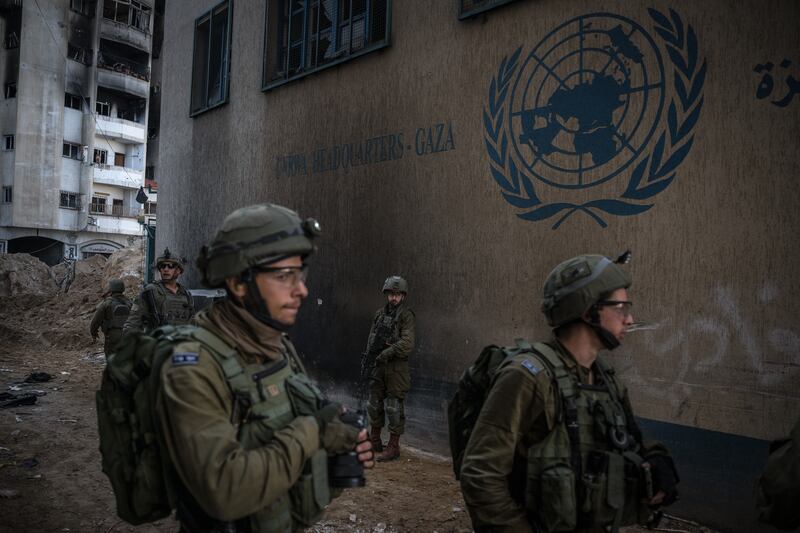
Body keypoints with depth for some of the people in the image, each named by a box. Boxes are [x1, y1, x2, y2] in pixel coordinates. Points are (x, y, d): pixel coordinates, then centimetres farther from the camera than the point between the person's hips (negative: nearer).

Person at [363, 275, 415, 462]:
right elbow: (371, 339, 14)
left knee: (394, 406, -2)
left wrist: (386, 353, -20)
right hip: (378, 366, 7)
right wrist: (369, 358, 2)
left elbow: (407, 344, -18)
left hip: (396, 367, -6)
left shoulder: (406, 315, -9)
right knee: (374, 403, 15)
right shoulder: (379, 314, 9)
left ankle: (393, 446, 6)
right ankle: (374, 440, 31)